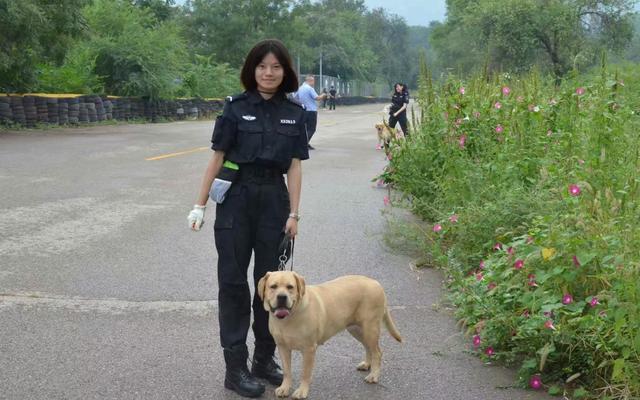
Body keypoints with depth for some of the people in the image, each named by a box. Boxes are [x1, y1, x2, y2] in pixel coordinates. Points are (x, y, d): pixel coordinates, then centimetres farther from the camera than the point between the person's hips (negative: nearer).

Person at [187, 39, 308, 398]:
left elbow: (295, 166, 2)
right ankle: (236, 368, 7)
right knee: (234, 281, 1)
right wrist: (200, 205, -3)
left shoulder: (294, 113, 4)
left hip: (274, 200, 3)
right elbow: (217, 159, -1)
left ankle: (265, 358, 24)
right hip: (236, 199, -2)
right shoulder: (236, 107, -3)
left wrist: (294, 214, -3)